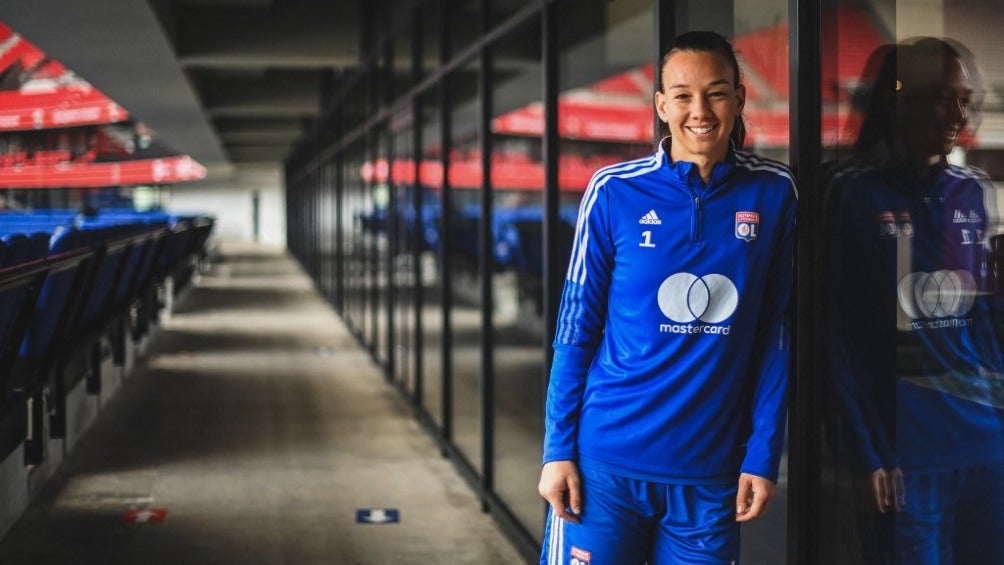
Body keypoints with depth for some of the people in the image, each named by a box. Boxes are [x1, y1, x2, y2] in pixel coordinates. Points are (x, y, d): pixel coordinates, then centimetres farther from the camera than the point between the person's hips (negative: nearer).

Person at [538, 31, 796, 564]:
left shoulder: (773, 194, 0)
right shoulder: (614, 191, -5)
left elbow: (775, 334, 3)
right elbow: (576, 330, -1)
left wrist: (763, 455, 0)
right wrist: (558, 449, -4)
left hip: (712, 471, 2)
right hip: (606, 460, -1)